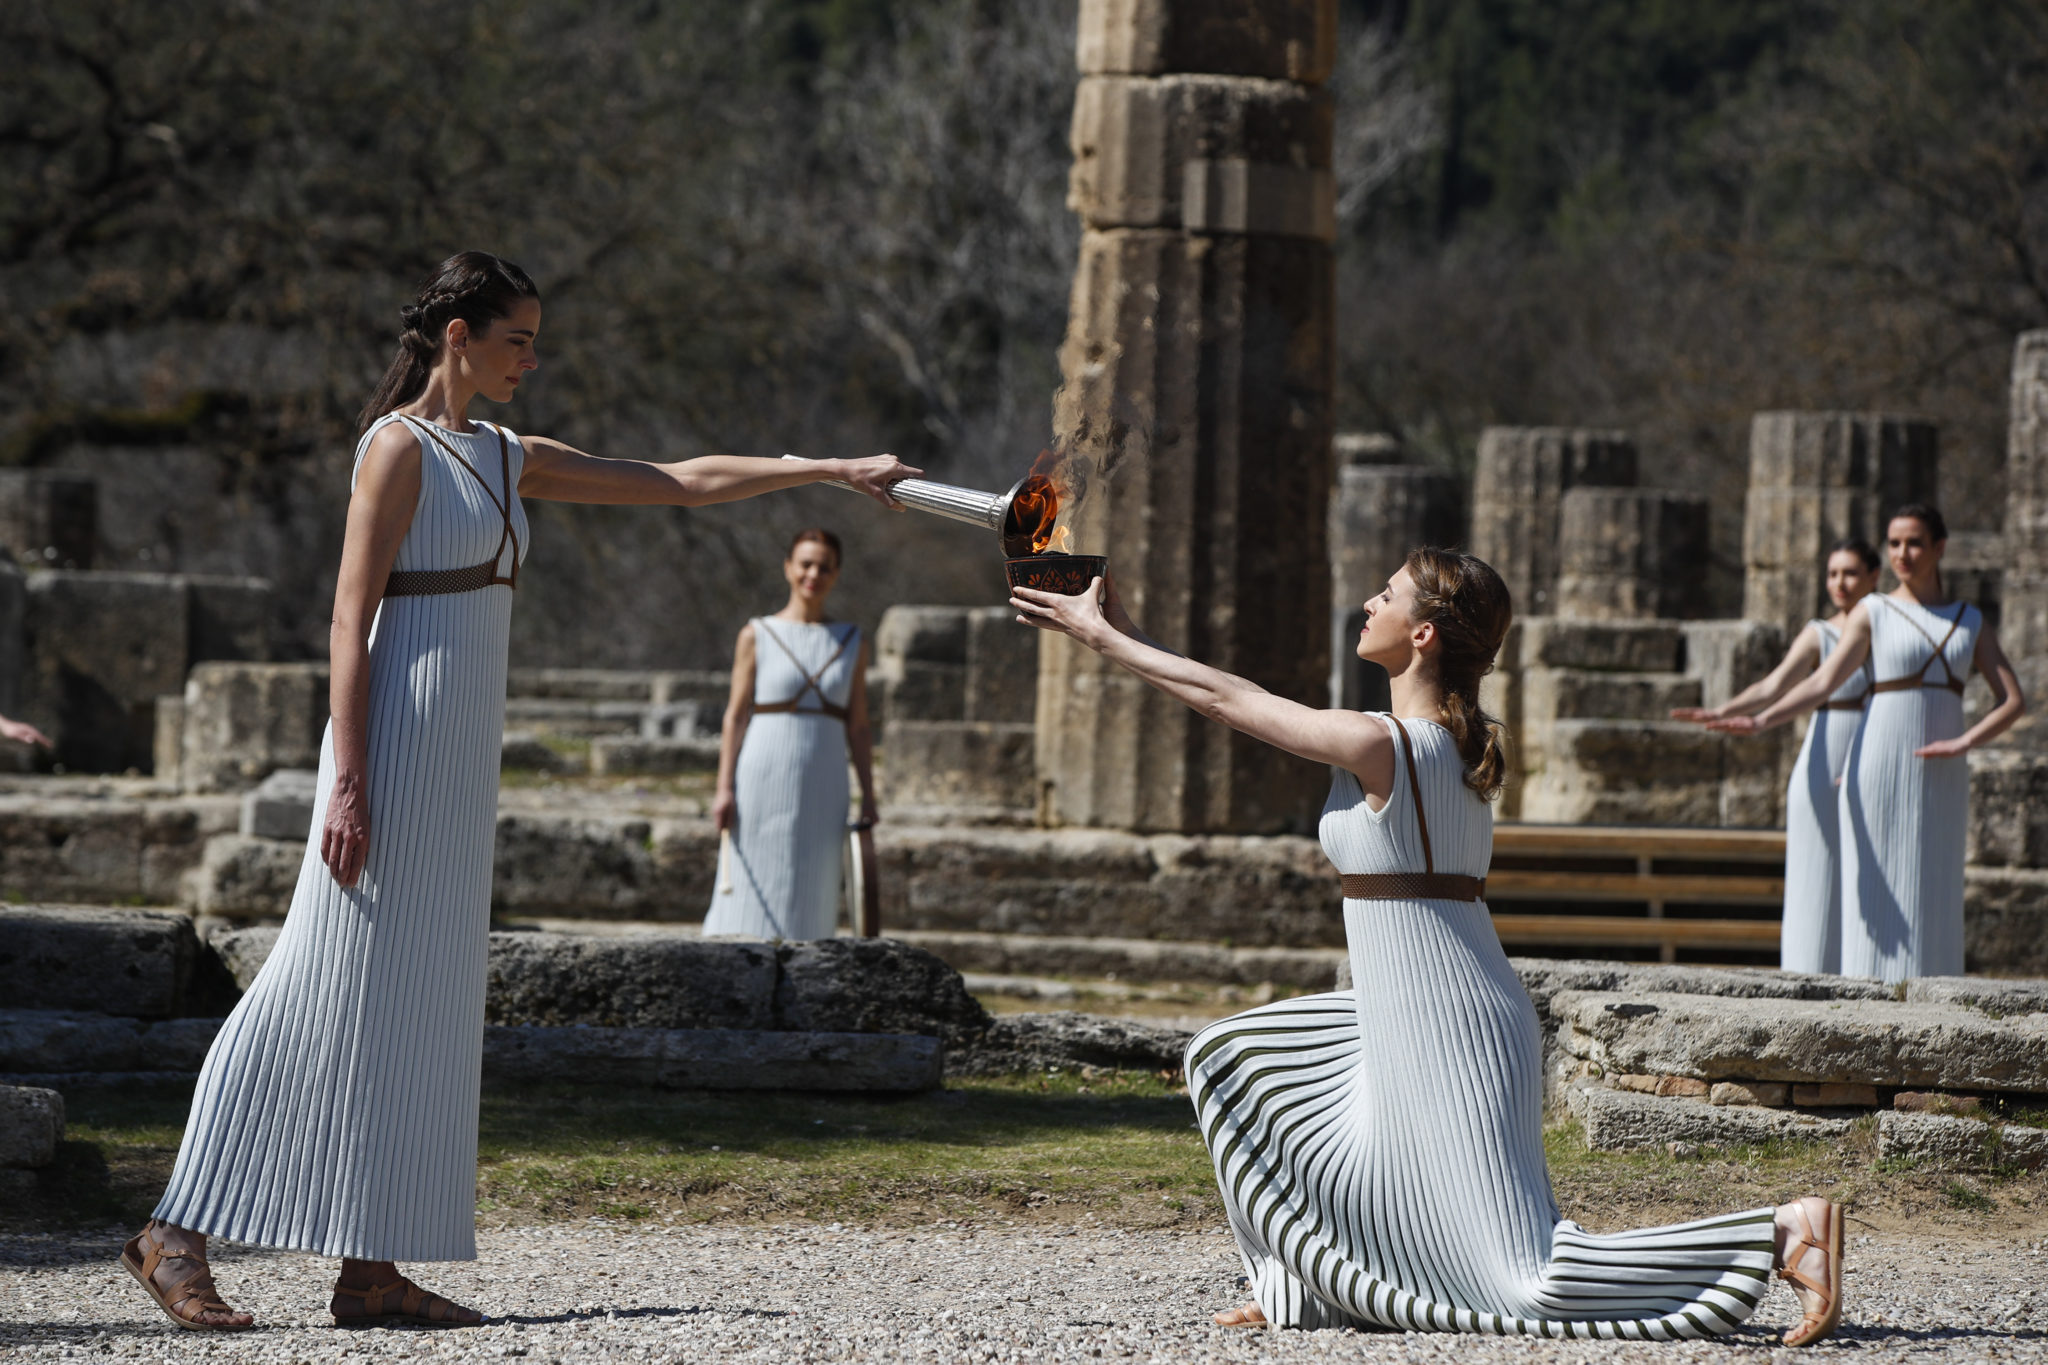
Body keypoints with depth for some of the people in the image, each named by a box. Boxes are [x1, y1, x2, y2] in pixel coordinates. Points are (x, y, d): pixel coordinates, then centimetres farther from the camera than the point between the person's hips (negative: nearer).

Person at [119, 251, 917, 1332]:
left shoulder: (509, 460, 17)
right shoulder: (399, 448, -7)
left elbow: (682, 481, 19)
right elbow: (351, 617, -13)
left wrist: (833, 471, 15)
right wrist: (347, 782, -19)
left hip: (460, 758, 9)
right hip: (398, 742, -9)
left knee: (418, 1001, 5)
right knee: (327, 994, -9)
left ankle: (371, 1272, 5)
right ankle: (176, 1235, -6)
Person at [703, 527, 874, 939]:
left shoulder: (851, 643, 10)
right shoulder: (757, 636, 3)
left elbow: (857, 726, 11)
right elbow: (736, 715, 2)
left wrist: (868, 796, 5)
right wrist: (725, 789, -5)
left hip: (822, 788, 3)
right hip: (764, 779, -3)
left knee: (809, 899, 2)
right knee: (752, 891, -5)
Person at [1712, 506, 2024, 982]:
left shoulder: (1970, 621, 11)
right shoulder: (1873, 612, 2)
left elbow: (2013, 701, 5)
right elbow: (1823, 683, -9)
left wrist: (1964, 742, -12)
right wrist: (1760, 721, -24)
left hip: (1940, 782, 3)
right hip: (1879, 774, -3)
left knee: (1932, 906, 2)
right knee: (1876, 901, -7)